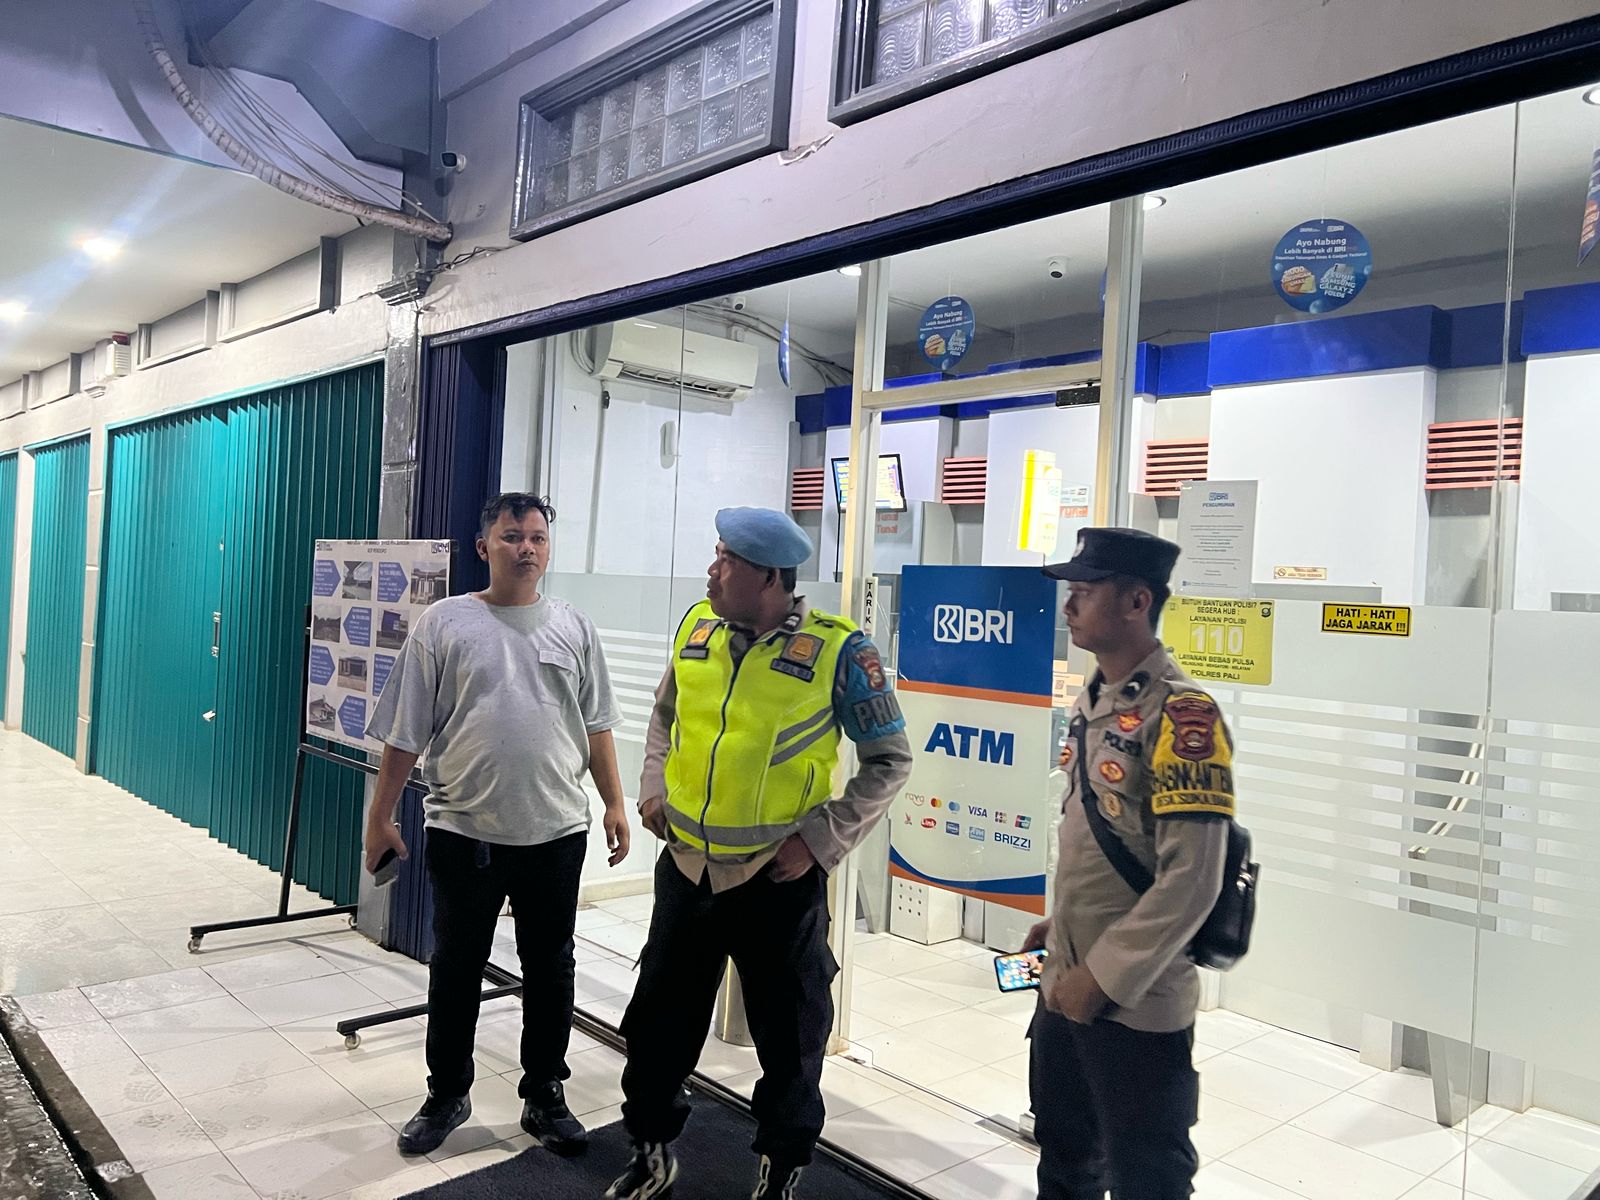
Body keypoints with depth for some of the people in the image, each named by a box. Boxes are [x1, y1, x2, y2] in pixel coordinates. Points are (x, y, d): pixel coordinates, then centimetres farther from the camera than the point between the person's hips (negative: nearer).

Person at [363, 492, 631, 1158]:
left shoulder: (572, 627, 4)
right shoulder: (443, 623, -2)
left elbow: (596, 726, 8)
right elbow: (406, 733, 0)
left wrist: (615, 804, 5)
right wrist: (380, 816, 0)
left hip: (555, 831, 2)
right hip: (464, 833, -1)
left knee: (550, 970, 12)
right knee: (455, 970, 13)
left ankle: (545, 1097, 29)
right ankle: (447, 1096, 33)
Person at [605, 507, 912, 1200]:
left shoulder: (836, 650, -14)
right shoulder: (695, 630, 1)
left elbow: (889, 760, -7)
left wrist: (822, 840, -14)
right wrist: (654, 787, 3)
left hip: (779, 880, -4)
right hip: (685, 866, 4)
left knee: (789, 1034, 12)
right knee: (658, 1018, 17)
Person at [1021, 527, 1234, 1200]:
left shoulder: (1181, 713, -19)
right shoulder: (1091, 702, 7)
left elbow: (1191, 880, -23)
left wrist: (1103, 978, -19)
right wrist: (1061, 925, 13)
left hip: (1137, 1004, -8)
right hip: (1065, 989, 8)